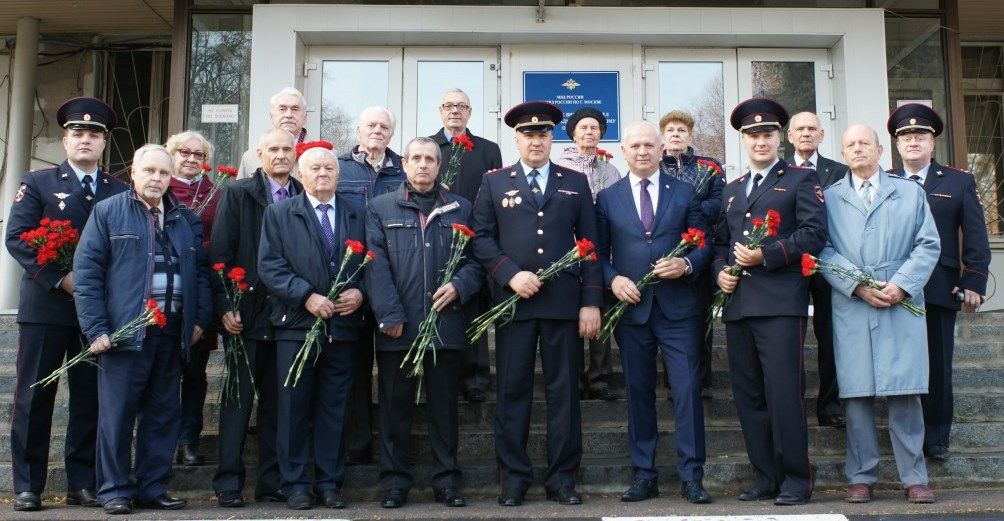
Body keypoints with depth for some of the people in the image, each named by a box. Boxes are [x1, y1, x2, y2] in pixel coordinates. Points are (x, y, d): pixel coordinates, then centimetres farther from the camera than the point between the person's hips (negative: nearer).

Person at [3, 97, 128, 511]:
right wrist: (61, 278, -14)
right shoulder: (37, 183, 5)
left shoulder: (121, 192, 10)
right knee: (34, 398, 3)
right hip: (45, 307, -2)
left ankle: (82, 484, 15)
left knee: (90, 399, 6)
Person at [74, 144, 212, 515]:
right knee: (117, 414, 1)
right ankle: (115, 490, 11)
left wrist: (201, 318, 4)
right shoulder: (107, 212, 4)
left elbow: (201, 271, 16)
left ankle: (153, 489, 17)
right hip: (124, 331, -4)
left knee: (164, 415, 8)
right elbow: (86, 272, -1)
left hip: (173, 333, 4)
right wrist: (96, 328, -9)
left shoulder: (187, 219, 16)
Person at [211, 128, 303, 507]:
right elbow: (221, 254, -2)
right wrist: (225, 306, -10)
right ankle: (228, 482, 11)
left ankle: (271, 482, 18)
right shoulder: (238, 194, 3)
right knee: (238, 399, 4)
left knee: (277, 401, 9)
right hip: (248, 314, -2)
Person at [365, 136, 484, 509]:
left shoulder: (460, 209, 12)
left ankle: (447, 481, 18)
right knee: (395, 407, 7)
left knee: (444, 407, 8)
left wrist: (459, 286, -11)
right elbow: (377, 265, -1)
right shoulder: (381, 208, 7)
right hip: (397, 327, -1)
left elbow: (476, 258, 8)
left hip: (446, 325, 1)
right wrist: (390, 315, -10)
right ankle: (395, 482, 17)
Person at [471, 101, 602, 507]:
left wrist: (591, 302, -2)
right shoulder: (494, 182, 10)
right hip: (512, 301, 0)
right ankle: (513, 478, 13)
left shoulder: (576, 183, 11)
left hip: (564, 301, 1)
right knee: (512, 391, 3)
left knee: (564, 391, 4)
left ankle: (562, 479, 14)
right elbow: (482, 239, 4)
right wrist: (511, 275, -12)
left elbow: (589, 243, 6)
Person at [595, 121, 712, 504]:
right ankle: (644, 476, 17)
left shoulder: (684, 193, 8)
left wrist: (686, 265, -13)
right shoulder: (607, 198, 9)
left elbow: (704, 244, 7)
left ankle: (691, 477, 5)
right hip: (631, 307, 1)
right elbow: (599, 253, 9)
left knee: (687, 389, -4)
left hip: (678, 307, -1)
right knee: (638, 392, 8)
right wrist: (612, 279, -10)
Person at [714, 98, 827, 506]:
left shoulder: (800, 180, 6)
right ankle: (766, 479, 16)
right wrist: (720, 270, 5)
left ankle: (796, 480, 3)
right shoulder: (731, 190, 23)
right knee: (748, 396, 7)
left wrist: (765, 254, -13)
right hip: (738, 304, 6)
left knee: (784, 392, -8)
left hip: (780, 302, -6)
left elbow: (814, 233, -6)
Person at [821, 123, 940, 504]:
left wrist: (900, 285, -7)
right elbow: (824, 251, 2)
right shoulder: (829, 198, 11)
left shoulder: (910, 192, 15)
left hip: (902, 304, 0)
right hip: (850, 306, 0)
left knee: (904, 393, -1)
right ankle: (861, 477, 8)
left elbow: (928, 245, 8)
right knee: (856, 393, 0)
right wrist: (858, 286, -11)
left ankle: (914, 477, 7)